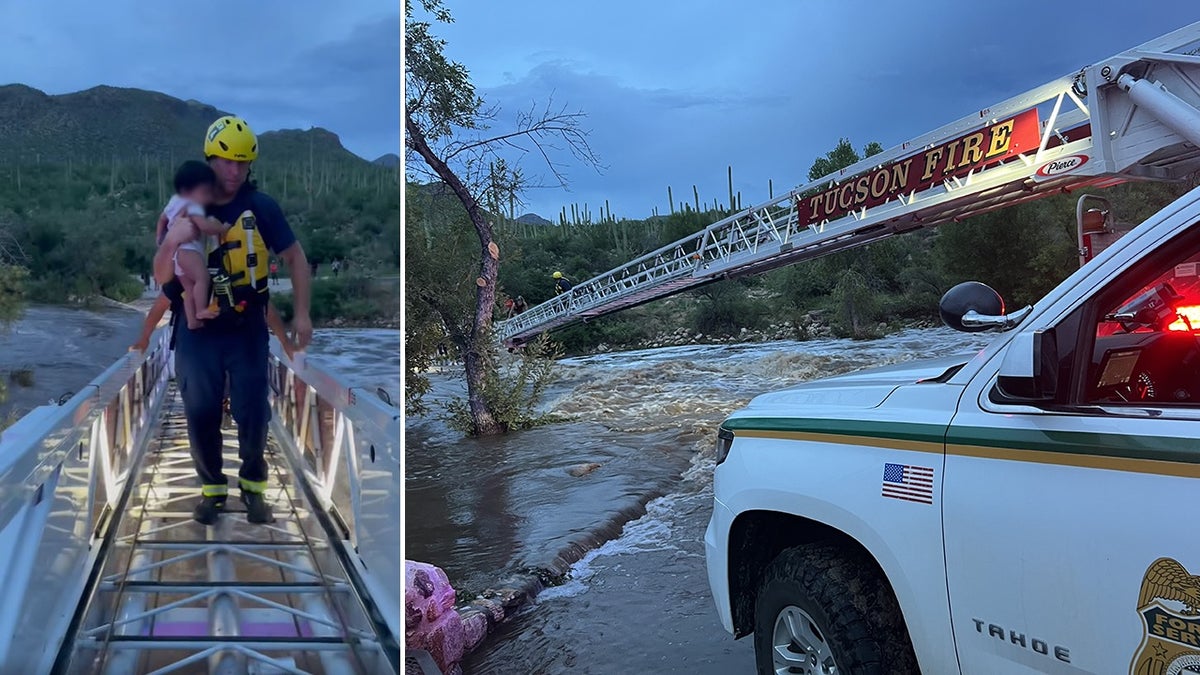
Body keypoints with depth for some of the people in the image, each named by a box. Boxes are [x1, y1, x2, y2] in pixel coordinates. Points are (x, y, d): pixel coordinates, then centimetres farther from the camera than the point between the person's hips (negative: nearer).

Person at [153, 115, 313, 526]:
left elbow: (295, 258, 2)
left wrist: (301, 314, -2)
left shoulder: (261, 208, -8)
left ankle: (253, 487, 25)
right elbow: (161, 277, -4)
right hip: (197, 332, 1)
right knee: (201, 415, 8)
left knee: (253, 413, 4)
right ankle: (212, 489, 27)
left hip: (248, 329, -1)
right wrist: (171, 242, -24)